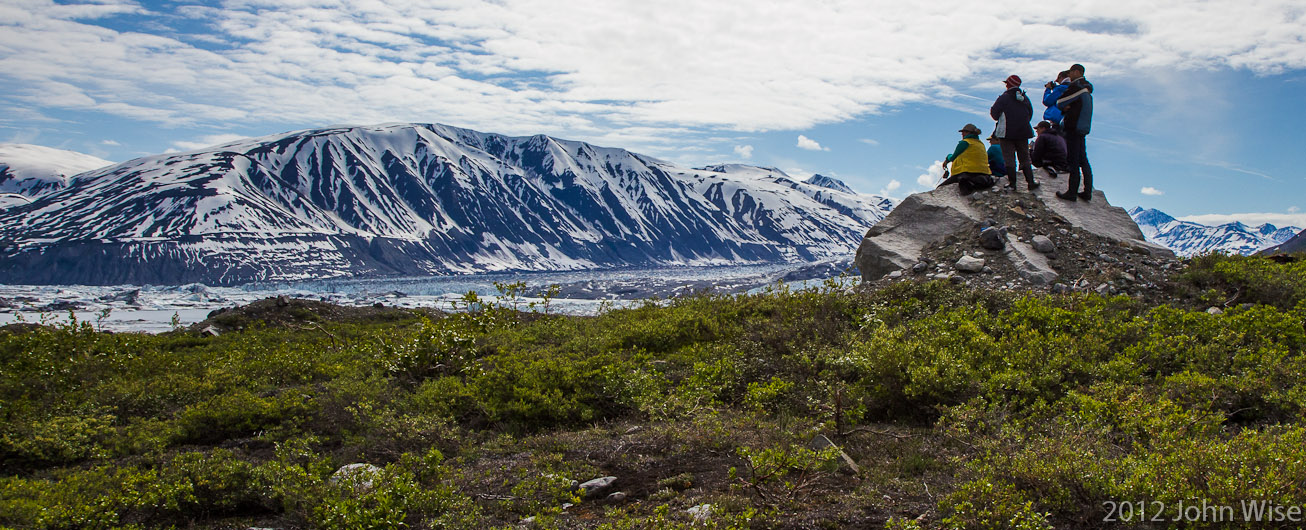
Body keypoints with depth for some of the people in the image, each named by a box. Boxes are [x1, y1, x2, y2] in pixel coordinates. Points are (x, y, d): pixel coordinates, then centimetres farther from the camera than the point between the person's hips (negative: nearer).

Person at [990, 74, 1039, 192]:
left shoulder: (1004, 97, -10)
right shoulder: (1025, 97, 7)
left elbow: (994, 113, -14)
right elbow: (1030, 113, 14)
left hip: (1007, 133, -5)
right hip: (1023, 132, 5)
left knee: (1009, 158, 0)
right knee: (1025, 158, 13)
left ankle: (1012, 183, -4)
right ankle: (1030, 182, 10)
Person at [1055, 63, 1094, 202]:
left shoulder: (1075, 86, -14)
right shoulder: (1087, 88, 15)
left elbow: (1059, 103, -10)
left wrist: (1064, 107, 8)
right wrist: (1065, 108, -1)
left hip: (1073, 128, -9)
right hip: (1083, 128, 9)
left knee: (1073, 161, -6)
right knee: (1083, 160, 12)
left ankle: (1072, 193, -3)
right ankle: (1087, 192, 13)